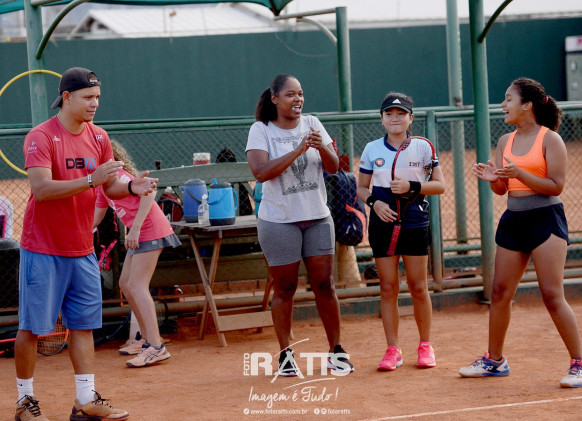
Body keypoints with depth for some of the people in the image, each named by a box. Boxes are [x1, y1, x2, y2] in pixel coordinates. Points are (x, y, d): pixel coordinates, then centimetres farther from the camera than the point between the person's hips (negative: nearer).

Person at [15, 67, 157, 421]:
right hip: (43, 250, -6)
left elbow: (110, 187, 11)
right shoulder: (41, 137, -13)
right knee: (31, 327, 0)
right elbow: (41, 189, -24)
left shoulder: (99, 137, 7)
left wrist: (132, 188, -12)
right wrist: (91, 180, -32)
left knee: (83, 325, 7)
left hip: (82, 251, 6)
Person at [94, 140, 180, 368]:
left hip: (150, 230, -10)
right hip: (140, 235, 10)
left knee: (137, 285, -15)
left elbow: (147, 192, -22)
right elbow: (94, 219, 28)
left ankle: (156, 347, -20)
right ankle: (146, 338, 24)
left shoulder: (114, 175, -12)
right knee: (126, 284, 15)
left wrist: (135, 227, -25)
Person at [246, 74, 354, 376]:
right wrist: (298, 150, -23)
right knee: (284, 288, 1)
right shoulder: (261, 130, -3)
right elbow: (260, 171, -17)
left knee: (324, 284, 3)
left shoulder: (312, 124, 7)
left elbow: (333, 167, 3)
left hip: (317, 218, 3)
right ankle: (286, 354, 10)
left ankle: (336, 351, 11)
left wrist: (321, 148, -18)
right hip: (279, 220, -3)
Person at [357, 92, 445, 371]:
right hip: (383, 224, 1)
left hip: (415, 224, -1)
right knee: (388, 287, 1)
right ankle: (393, 350, 8)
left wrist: (412, 186, -16)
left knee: (418, 286, 1)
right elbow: (361, 188, 10)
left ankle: (425, 346, 14)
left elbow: (440, 185, 0)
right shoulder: (372, 149, 5)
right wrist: (374, 202, -10)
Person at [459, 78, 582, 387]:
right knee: (500, 292, 10)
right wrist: (493, 178, -9)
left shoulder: (550, 139, -9)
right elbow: (502, 189, 13)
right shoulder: (505, 141, 10)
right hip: (513, 220, 7)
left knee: (552, 295, -11)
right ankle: (494, 360, 23)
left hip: (545, 219, -7)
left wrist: (519, 173, -24)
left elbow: (556, 186, -14)